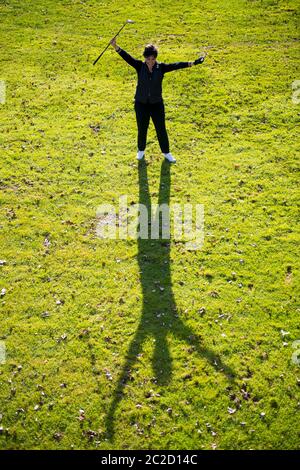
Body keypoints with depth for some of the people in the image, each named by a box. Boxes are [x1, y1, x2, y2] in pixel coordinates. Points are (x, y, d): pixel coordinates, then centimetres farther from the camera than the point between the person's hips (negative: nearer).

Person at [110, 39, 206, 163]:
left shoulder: (161, 67, -8)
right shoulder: (140, 66, -9)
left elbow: (175, 65, -17)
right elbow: (127, 57, -20)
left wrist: (192, 63, -27)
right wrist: (116, 46, -35)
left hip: (157, 104, 0)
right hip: (141, 104, 0)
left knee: (161, 130, 8)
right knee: (142, 130, 11)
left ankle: (166, 153, 27)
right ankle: (141, 151, 36)